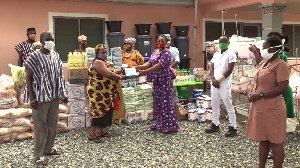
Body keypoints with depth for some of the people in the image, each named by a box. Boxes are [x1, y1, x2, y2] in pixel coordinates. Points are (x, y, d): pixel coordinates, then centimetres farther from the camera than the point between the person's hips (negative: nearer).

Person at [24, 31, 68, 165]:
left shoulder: (56, 56, 6)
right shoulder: (34, 56, -11)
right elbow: (28, 78, -11)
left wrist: (63, 93, 10)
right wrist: (32, 98, -16)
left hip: (54, 96, 6)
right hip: (41, 97, -6)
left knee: (53, 124, 16)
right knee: (40, 126, 3)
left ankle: (49, 148, 34)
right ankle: (38, 155, 15)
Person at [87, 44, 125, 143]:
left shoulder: (103, 62, 18)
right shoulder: (98, 62, -15)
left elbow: (109, 72, 23)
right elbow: (108, 74, -21)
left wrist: (117, 72, 6)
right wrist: (119, 77, -8)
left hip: (106, 93, 10)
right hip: (98, 93, -10)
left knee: (106, 111, 12)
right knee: (99, 111, -9)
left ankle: (99, 131, 21)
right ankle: (92, 134, -3)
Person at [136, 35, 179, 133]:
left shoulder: (166, 53, -12)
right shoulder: (155, 51, 15)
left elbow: (159, 65, -22)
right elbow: (150, 63, 11)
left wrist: (145, 72, -26)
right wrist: (141, 67, -9)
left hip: (165, 80, -8)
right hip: (157, 80, 8)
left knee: (165, 102, -5)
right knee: (158, 101, 14)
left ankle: (168, 125, 2)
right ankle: (158, 123, 25)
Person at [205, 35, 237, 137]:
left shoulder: (231, 55, -5)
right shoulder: (216, 55, 15)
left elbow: (229, 70, -12)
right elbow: (212, 68, 11)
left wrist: (219, 80, -13)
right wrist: (213, 79, -7)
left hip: (224, 84, -7)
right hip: (214, 84, 7)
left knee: (229, 106, -3)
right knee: (214, 105, 12)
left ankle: (233, 128, 3)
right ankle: (215, 125, 23)